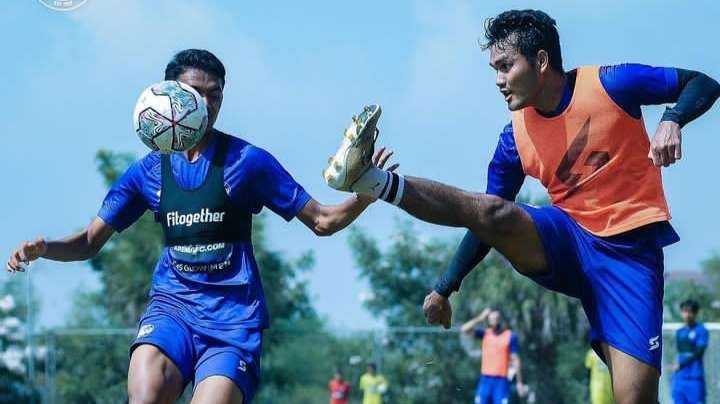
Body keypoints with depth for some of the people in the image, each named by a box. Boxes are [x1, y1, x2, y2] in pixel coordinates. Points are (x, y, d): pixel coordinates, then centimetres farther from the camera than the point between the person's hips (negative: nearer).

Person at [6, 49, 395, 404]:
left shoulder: (247, 160, 0)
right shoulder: (148, 171, 8)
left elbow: (321, 221, 2)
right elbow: (89, 242, 14)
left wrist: (364, 194, -18)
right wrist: (43, 248, -7)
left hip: (233, 315, -1)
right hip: (172, 304, 2)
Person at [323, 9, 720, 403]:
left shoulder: (609, 84, -9)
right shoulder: (514, 139, 1)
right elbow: (490, 222, 11)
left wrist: (671, 120, -25)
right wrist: (445, 287, 7)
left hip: (627, 250, -3)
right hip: (567, 240, 3)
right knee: (490, 211, -27)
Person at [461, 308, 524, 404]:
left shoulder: (510, 336, -2)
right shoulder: (485, 333, 7)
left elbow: (515, 360, -1)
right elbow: (464, 329, -3)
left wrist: (519, 382, -3)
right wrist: (481, 318, -7)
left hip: (501, 381, -3)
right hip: (485, 379, 3)